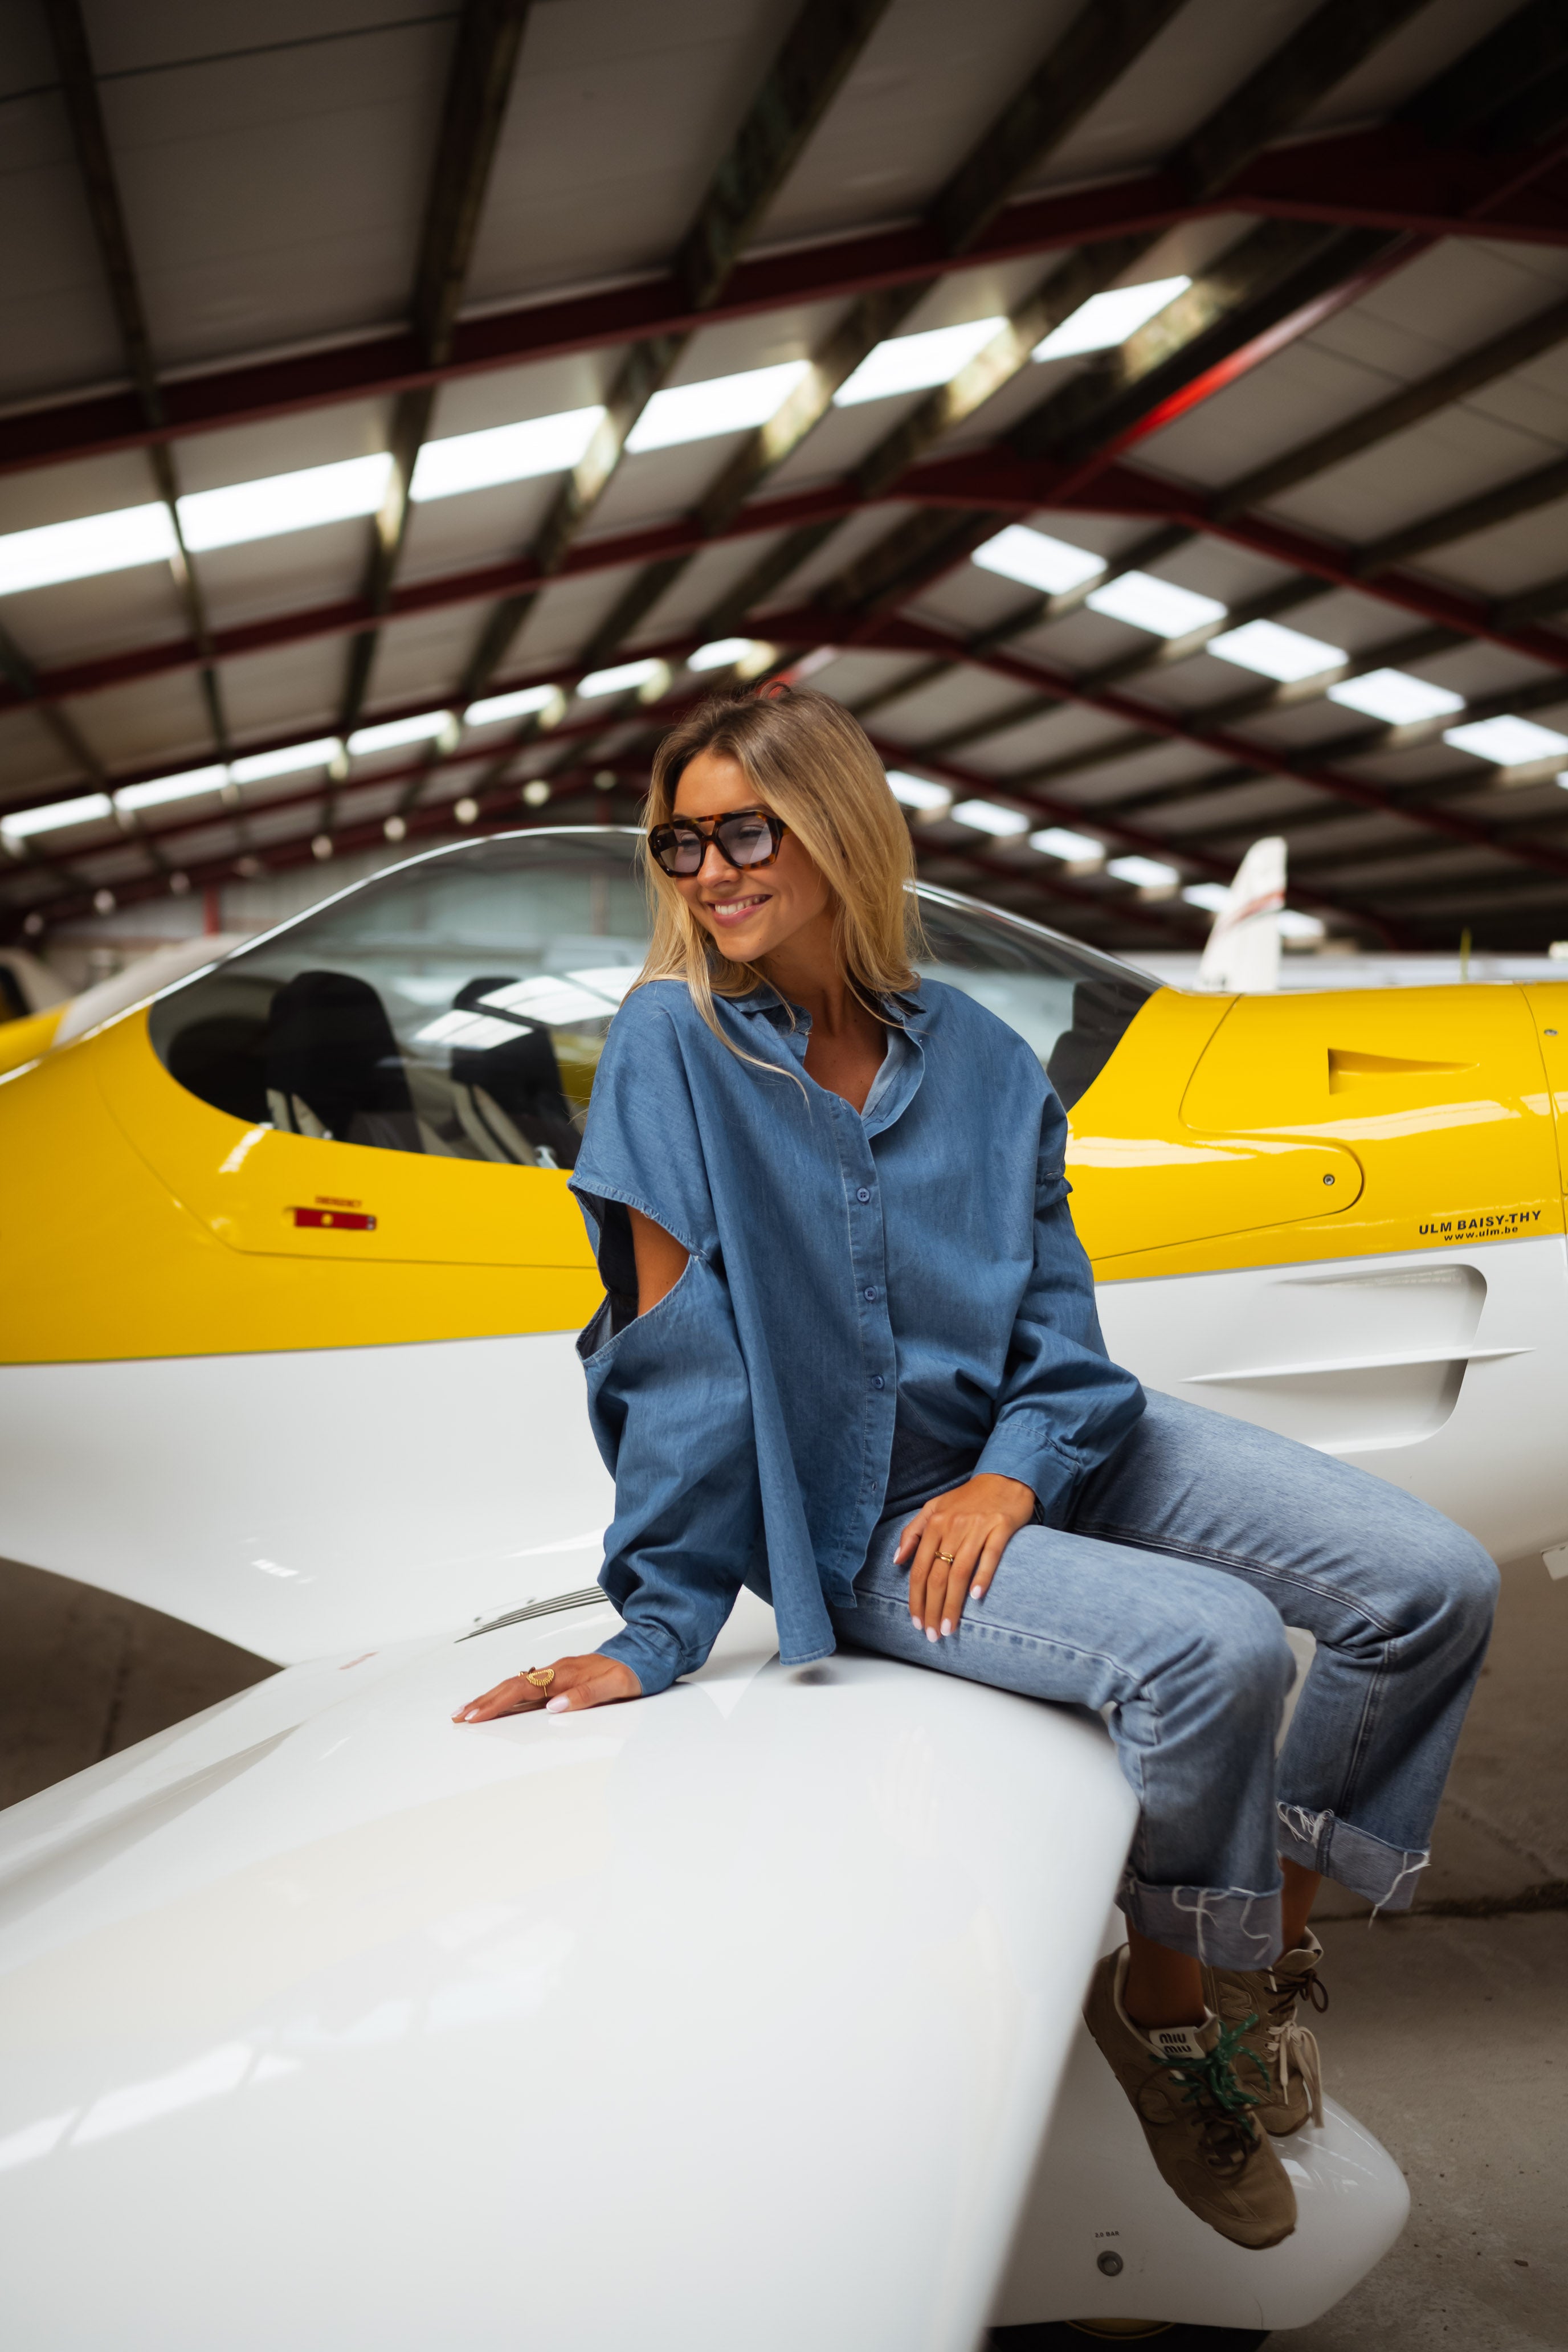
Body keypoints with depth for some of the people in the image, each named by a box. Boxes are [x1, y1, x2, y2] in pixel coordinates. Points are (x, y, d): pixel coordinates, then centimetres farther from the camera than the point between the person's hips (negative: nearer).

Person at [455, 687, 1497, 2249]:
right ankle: (1168, 2004, 3)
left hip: (1037, 1444, 5)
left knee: (1435, 1587, -6)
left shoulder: (978, 1058, 1)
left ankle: (1267, 1938, 14)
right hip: (852, 1510, -5)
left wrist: (1015, 1471, -17)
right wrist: (661, 1626, -11)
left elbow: (1055, 1316, 3)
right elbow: (680, 1343, -12)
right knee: (1213, 1650, -28)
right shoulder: (673, 1042, -10)